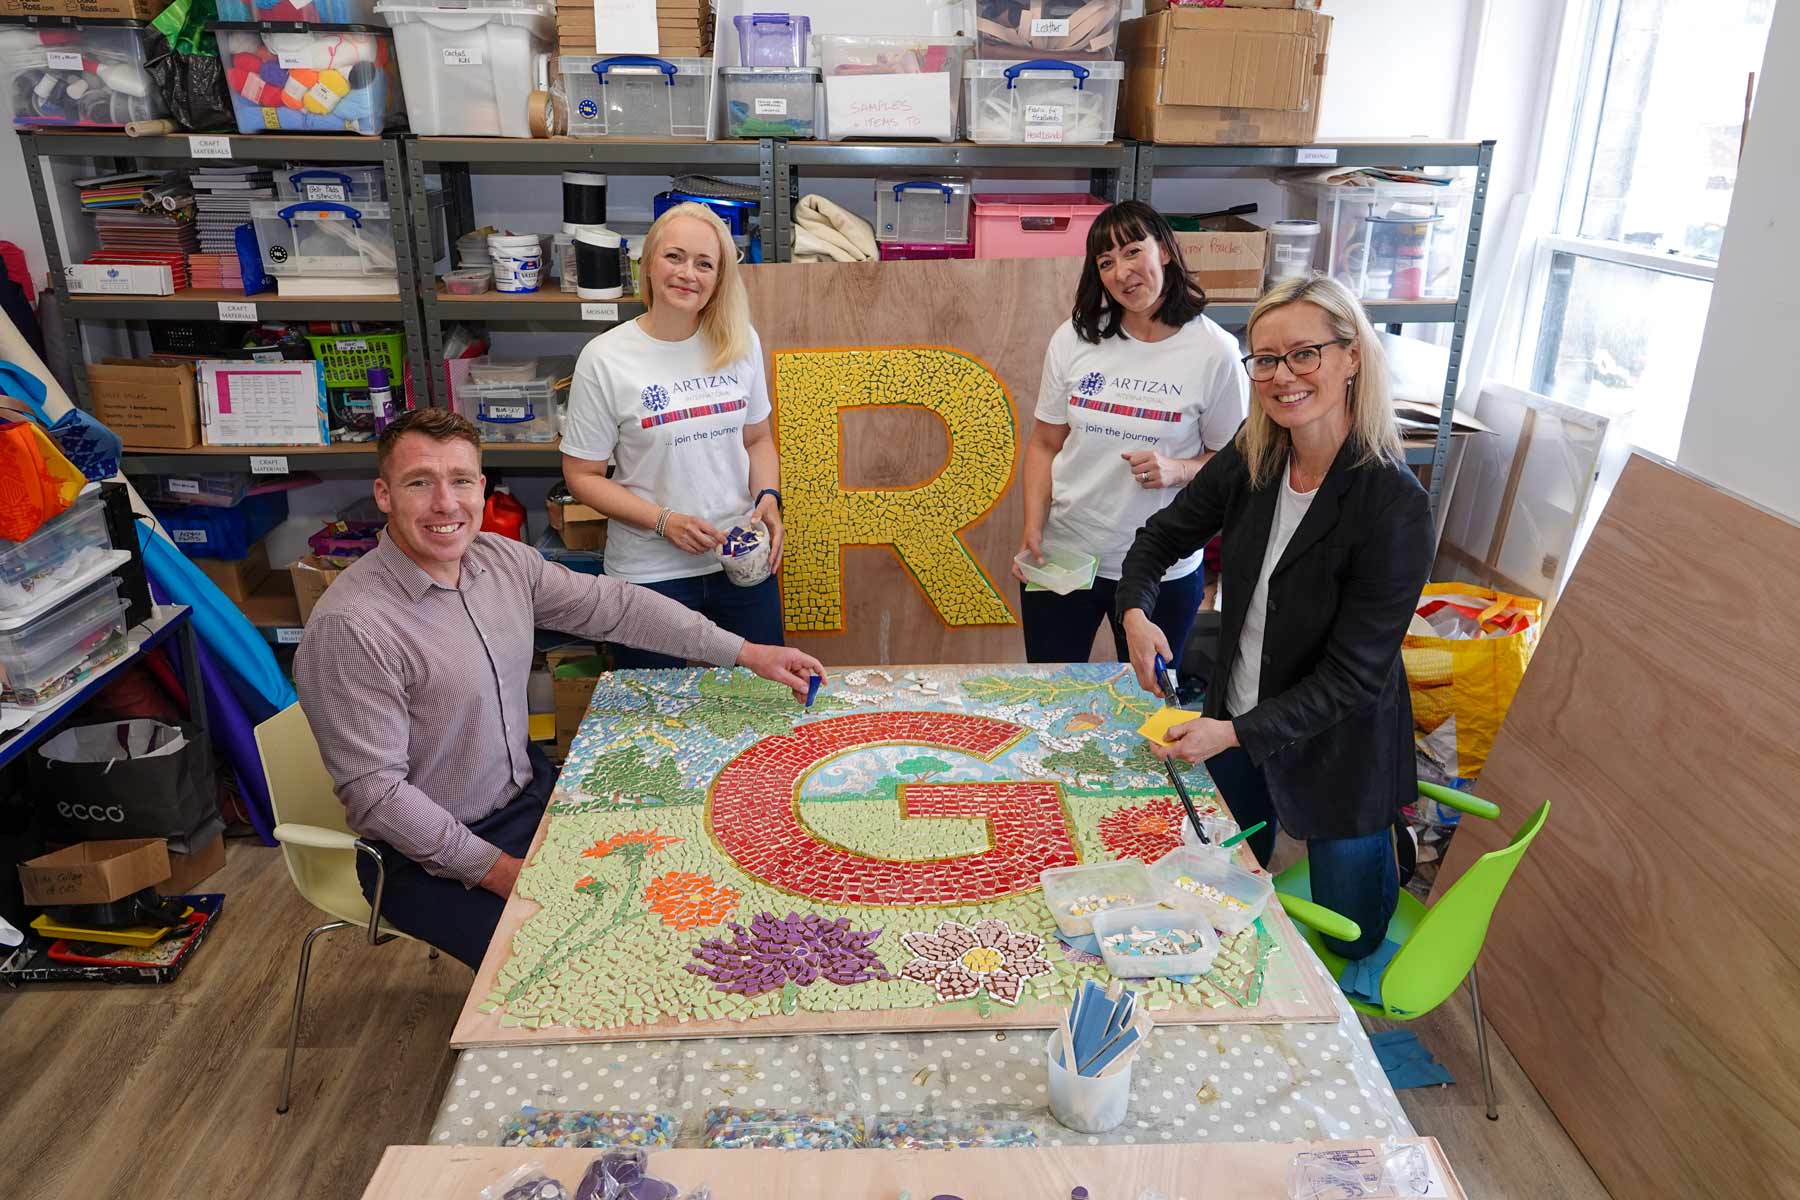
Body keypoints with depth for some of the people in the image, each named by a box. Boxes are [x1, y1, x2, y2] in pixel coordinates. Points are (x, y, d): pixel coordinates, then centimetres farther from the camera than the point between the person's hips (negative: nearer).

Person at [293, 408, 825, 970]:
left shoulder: (503, 560, -3)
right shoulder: (347, 628, -25)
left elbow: (615, 605, 4)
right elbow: (376, 792, -23)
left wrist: (746, 652, 3)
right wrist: (501, 873, -22)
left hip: (529, 792, 7)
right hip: (427, 857, -7)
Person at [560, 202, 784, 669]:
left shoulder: (740, 343, 0)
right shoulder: (605, 359, -10)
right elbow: (582, 475, -6)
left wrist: (767, 498, -8)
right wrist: (665, 521, -18)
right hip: (651, 573, -3)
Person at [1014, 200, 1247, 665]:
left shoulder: (1213, 351, -9)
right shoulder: (1074, 338, -2)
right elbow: (1044, 444, 4)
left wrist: (1178, 470, -20)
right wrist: (1032, 529, -7)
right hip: (1060, 556, 2)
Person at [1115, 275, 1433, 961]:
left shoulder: (1392, 503, -27)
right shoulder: (1251, 461, -10)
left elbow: (1354, 674, -24)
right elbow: (1163, 537, 4)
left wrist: (1236, 732, -29)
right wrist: (1136, 611, -16)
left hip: (1337, 745, -5)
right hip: (1235, 722, 5)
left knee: (1351, 939, 17)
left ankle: (1389, 846, 44)